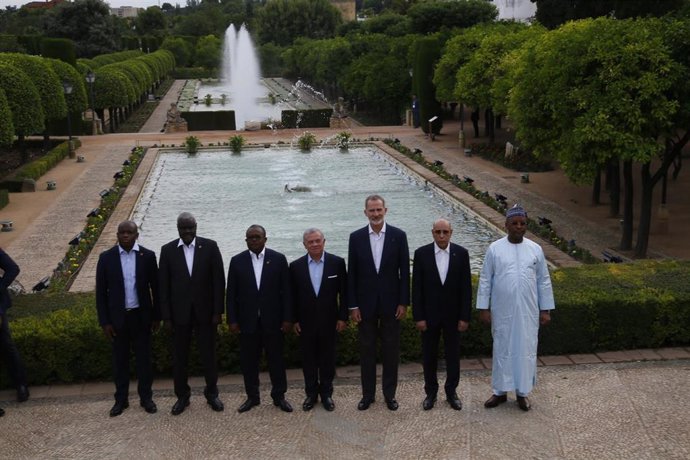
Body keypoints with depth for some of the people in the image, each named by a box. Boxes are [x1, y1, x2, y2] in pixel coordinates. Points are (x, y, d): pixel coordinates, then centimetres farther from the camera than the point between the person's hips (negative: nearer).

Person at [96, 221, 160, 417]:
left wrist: (157, 316, 2)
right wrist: (104, 321, -5)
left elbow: (155, 287, 2)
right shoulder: (106, 257, -5)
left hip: (141, 316, 0)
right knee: (120, 359, 11)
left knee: (144, 358, 9)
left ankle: (146, 397, 24)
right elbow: (101, 292, -2)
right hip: (118, 317, 0)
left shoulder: (148, 256, -5)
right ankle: (121, 399, 24)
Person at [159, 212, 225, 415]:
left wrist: (218, 311, -6)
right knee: (179, 356, 9)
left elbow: (218, 280, -3)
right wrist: (166, 316, -3)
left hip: (205, 311, -1)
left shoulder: (210, 246, -4)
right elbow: (164, 285, 0)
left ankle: (212, 393, 25)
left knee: (208, 354, 8)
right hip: (179, 313, 1)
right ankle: (182, 396, 24)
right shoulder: (168, 250, -1)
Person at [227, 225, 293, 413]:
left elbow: (286, 291, -1)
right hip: (247, 321, 1)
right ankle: (252, 397, 21)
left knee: (276, 359, 7)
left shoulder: (278, 259, -1)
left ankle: (279, 396, 20)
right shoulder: (237, 261, 2)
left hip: (272, 320, -1)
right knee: (248, 361, 7)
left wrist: (287, 318, -4)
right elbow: (231, 293, 3)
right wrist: (232, 320, -2)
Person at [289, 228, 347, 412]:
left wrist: (343, 317, -3)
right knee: (308, 359, 9)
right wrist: (294, 320, 1)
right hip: (306, 322, 1)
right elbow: (293, 296, 3)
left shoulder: (337, 262, -5)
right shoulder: (296, 266, -2)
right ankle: (311, 393, 23)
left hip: (329, 320, -1)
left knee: (328, 358, 9)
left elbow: (344, 292, -1)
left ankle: (326, 393, 23)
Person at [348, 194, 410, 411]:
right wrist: (353, 305, -3)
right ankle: (368, 393, 22)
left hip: (390, 302, 0)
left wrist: (403, 302, -5)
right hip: (366, 303, 1)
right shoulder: (356, 237, -2)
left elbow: (404, 271, -1)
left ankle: (389, 393, 22)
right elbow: (352, 273, 0)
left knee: (391, 350, 8)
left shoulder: (398, 236, -4)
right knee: (366, 350, 9)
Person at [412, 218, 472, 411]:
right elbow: (417, 288, -5)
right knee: (429, 355, 10)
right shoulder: (421, 254, -7)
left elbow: (466, 287, -3)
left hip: (453, 315, 0)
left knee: (453, 355, 10)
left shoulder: (461, 253, -6)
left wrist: (465, 317, -6)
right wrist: (418, 317, -8)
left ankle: (451, 392, 26)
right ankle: (431, 392, 25)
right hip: (429, 314, 0)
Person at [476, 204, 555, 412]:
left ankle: (522, 392, 21)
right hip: (502, 311, -1)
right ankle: (500, 392, 20)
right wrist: (483, 308, -3)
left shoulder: (535, 249, 2)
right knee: (502, 349, 8)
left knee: (526, 350, 7)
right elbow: (485, 280, 0)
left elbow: (544, 281, 6)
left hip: (528, 311, 1)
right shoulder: (495, 249, -3)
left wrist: (545, 310, 4)